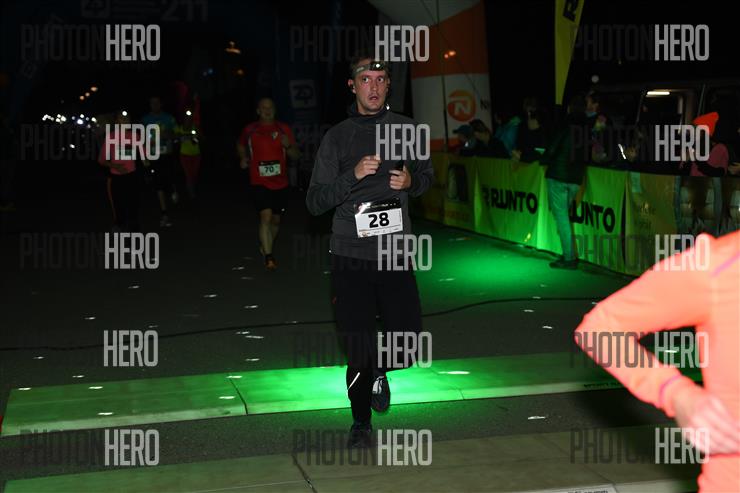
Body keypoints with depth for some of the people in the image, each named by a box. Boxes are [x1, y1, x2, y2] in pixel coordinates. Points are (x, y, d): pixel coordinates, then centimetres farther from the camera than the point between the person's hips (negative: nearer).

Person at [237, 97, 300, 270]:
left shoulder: (283, 129, 5)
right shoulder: (250, 130, 3)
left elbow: (296, 155, 6)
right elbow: (241, 145, 24)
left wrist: (288, 146, -15)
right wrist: (243, 158, 5)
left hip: (280, 183, 3)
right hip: (260, 182, -3)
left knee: (275, 220, 14)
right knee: (266, 216, -19)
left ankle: (265, 248, 38)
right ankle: (269, 257, -19)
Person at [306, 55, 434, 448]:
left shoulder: (406, 129, 7)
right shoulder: (337, 137, 1)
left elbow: (427, 173, 21)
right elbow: (315, 202, -3)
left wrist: (411, 182, -2)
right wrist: (354, 175, -17)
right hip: (351, 256, -2)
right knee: (359, 349, 1)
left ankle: (379, 372, 34)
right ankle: (360, 422, 24)